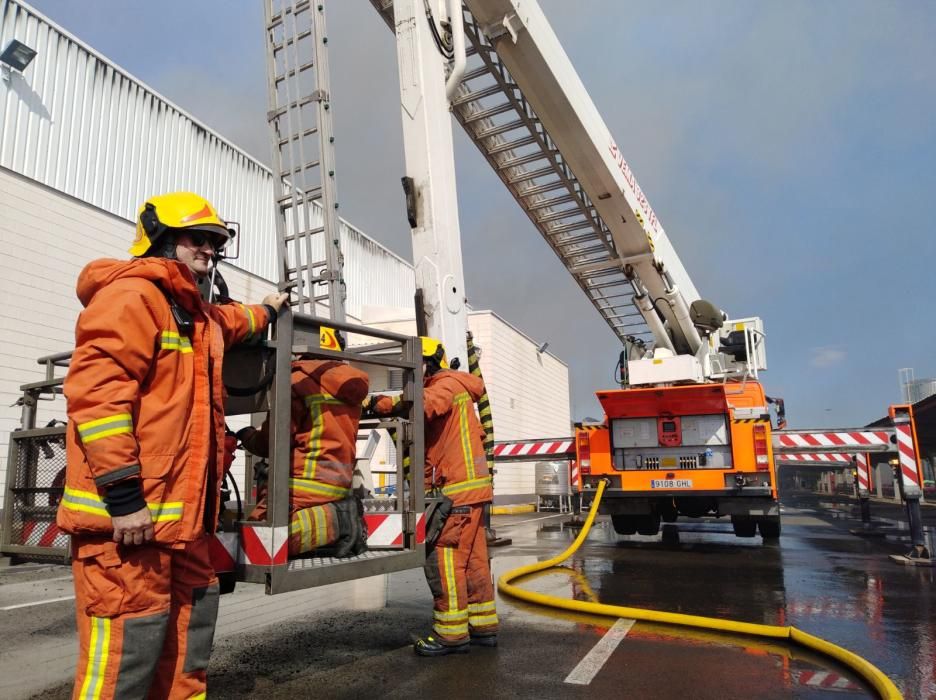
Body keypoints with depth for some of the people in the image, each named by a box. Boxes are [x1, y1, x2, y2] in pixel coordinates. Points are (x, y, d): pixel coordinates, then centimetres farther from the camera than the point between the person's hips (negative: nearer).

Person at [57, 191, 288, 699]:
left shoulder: (194, 313, 21)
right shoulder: (131, 294, -10)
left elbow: (228, 323, 47)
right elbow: (95, 390, -21)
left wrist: (267, 310, 65)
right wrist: (122, 494, -24)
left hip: (178, 511, 10)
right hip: (127, 512, -10)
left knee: (188, 634, 16)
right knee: (127, 647, -4)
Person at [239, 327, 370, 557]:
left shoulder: (300, 380, -7)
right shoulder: (344, 384, 14)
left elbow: (274, 441, -7)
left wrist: (246, 435, 14)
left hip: (311, 480, -8)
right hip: (340, 477, 8)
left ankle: (337, 520, -16)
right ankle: (339, 514, 6)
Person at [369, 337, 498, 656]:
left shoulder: (448, 384, -6)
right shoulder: (440, 390, 24)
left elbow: (423, 404, -29)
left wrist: (378, 402, -30)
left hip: (459, 489, -10)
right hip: (469, 488, 10)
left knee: (443, 557, -7)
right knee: (472, 559, 13)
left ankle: (452, 633, 0)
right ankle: (483, 626, 21)